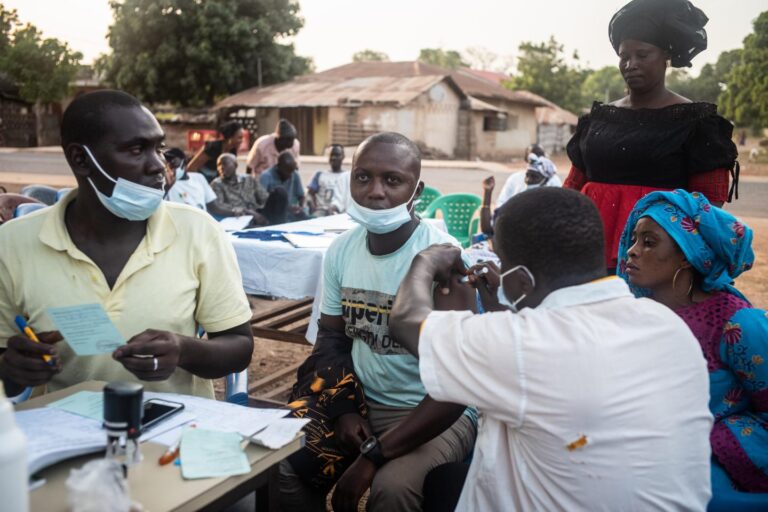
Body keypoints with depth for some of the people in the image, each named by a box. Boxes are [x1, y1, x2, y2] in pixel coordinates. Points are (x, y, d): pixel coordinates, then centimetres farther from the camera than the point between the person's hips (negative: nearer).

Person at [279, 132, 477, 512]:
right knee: (281, 464, -10)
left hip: (435, 413, -5)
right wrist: (345, 410, -5)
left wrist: (374, 455, -22)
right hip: (360, 400, 6)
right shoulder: (341, 249, -1)